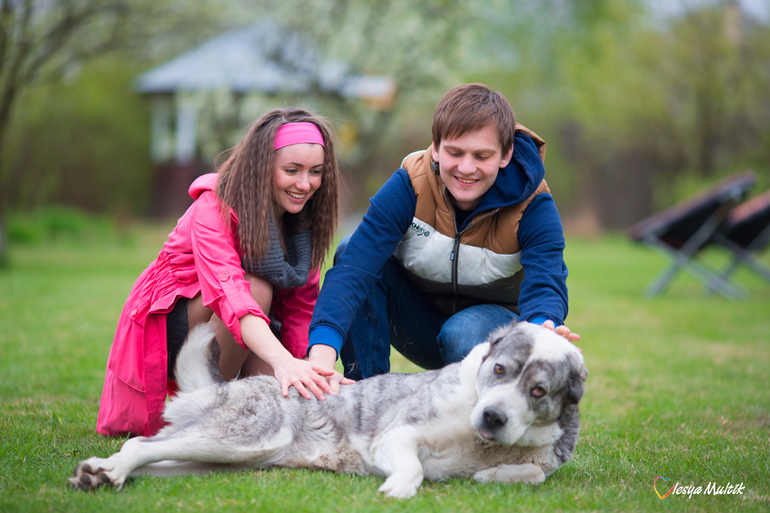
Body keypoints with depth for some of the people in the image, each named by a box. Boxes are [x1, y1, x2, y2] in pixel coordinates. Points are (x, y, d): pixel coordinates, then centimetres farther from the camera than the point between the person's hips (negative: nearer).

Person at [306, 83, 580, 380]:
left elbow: (545, 283, -37)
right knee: (351, 249, -24)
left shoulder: (533, 206, -21)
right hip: (420, 322, 2)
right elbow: (356, 265, -35)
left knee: (463, 333, -38)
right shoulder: (409, 186, -21)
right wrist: (322, 350, -53)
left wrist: (542, 328, -64)